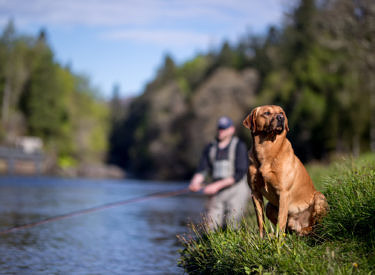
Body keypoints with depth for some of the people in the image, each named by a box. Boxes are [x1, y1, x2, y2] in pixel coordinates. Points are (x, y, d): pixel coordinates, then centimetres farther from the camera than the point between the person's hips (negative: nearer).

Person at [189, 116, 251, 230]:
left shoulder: (239, 146, -3)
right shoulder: (210, 148, 13)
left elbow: (240, 174, -11)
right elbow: (202, 170, 6)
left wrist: (217, 185, -18)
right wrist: (195, 182, -18)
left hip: (236, 191, -4)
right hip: (217, 195, 4)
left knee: (231, 225, -19)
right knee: (210, 227, -6)